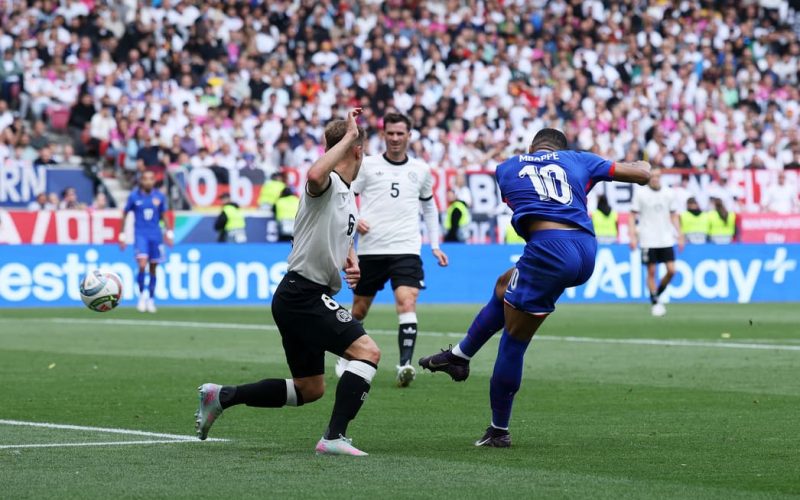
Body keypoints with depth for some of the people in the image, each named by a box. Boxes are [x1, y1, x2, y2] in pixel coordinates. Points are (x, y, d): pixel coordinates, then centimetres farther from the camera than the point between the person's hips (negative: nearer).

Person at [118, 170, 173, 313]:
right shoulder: (134, 196, -3)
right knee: (142, 265, -19)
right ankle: (142, 295, 0)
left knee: (153, 269, 6)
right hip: (140, 235, -2)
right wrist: (122, 235, 5)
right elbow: (124, 214, 6)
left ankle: (151, 300, 19)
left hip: (155, 236, 2)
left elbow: (164, 215, 14)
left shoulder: (159, 197, 2)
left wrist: (169, 233, 5)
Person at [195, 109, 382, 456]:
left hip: (300, 298, 10)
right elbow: (315, 174, -42)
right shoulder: (326, 184, -15)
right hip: (303, 294, -10)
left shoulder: (348, 196, 16)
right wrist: (348, 136, -32)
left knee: (309, 389, 15)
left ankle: (220, 397, 22)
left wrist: (351, 261, 12)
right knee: (367, 351, -19)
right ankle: (334, 437, -22)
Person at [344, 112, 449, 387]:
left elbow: (429, 206, 24)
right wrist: (353, 220, -14)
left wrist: (435, 245, 18)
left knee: (407, 303, -21)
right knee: (359, 309, 10)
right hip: (370, 249, 0)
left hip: (406, 250, 0)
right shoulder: (367, 165, 3)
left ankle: (405, 365, -26)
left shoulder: (421, 169, 10)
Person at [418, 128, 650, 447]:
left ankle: (499, 430, 15)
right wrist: (643, 164, 44)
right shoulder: (576, 159, 20)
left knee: (512, 343, 9)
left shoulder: (507, 168, 18)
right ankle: (460, 355, 38)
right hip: (586, 251, 4)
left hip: (548, 247, -4)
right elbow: (641, 174, 22)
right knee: (504, 287, 30)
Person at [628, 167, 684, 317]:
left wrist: (679, 235, 10)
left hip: (666, 240, 3)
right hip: (648, 241, -3)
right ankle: (654, 303, 9)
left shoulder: (668, 193, 6)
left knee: (671, 270, -4)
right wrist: (633, 236, -10)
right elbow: (632, 215, -1)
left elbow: (674, 215, 15)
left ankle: (658, 295, 18)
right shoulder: (640, 193, -3)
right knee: (651, 271, -1)